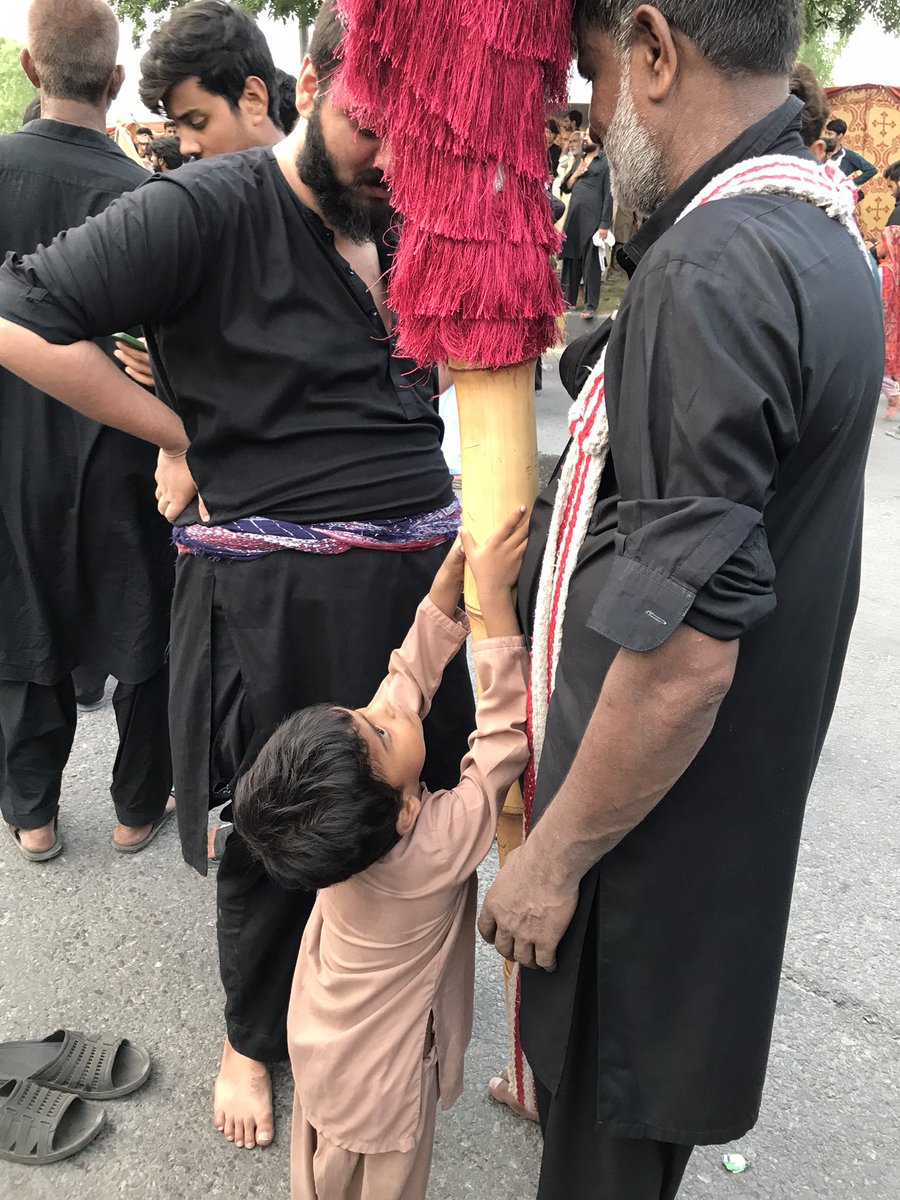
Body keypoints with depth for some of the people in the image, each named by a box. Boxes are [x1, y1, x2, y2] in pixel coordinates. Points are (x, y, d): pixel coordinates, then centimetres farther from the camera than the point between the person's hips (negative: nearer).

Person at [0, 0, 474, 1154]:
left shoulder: (404, 226, 11)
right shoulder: (208, 207, -10)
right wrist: (185, 433, -11)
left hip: (418, 570, 6)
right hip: (273, 589, -6)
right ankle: (252, 1035, 40)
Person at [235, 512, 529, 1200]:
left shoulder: (332, 823, -23)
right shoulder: (441, 845, -40)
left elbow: (409, 674, -17)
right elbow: (508, 731, -34)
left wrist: (452, 575, -22)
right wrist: (494, 597, -35)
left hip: (319, 1048, 5)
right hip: (381, 1082, -5)